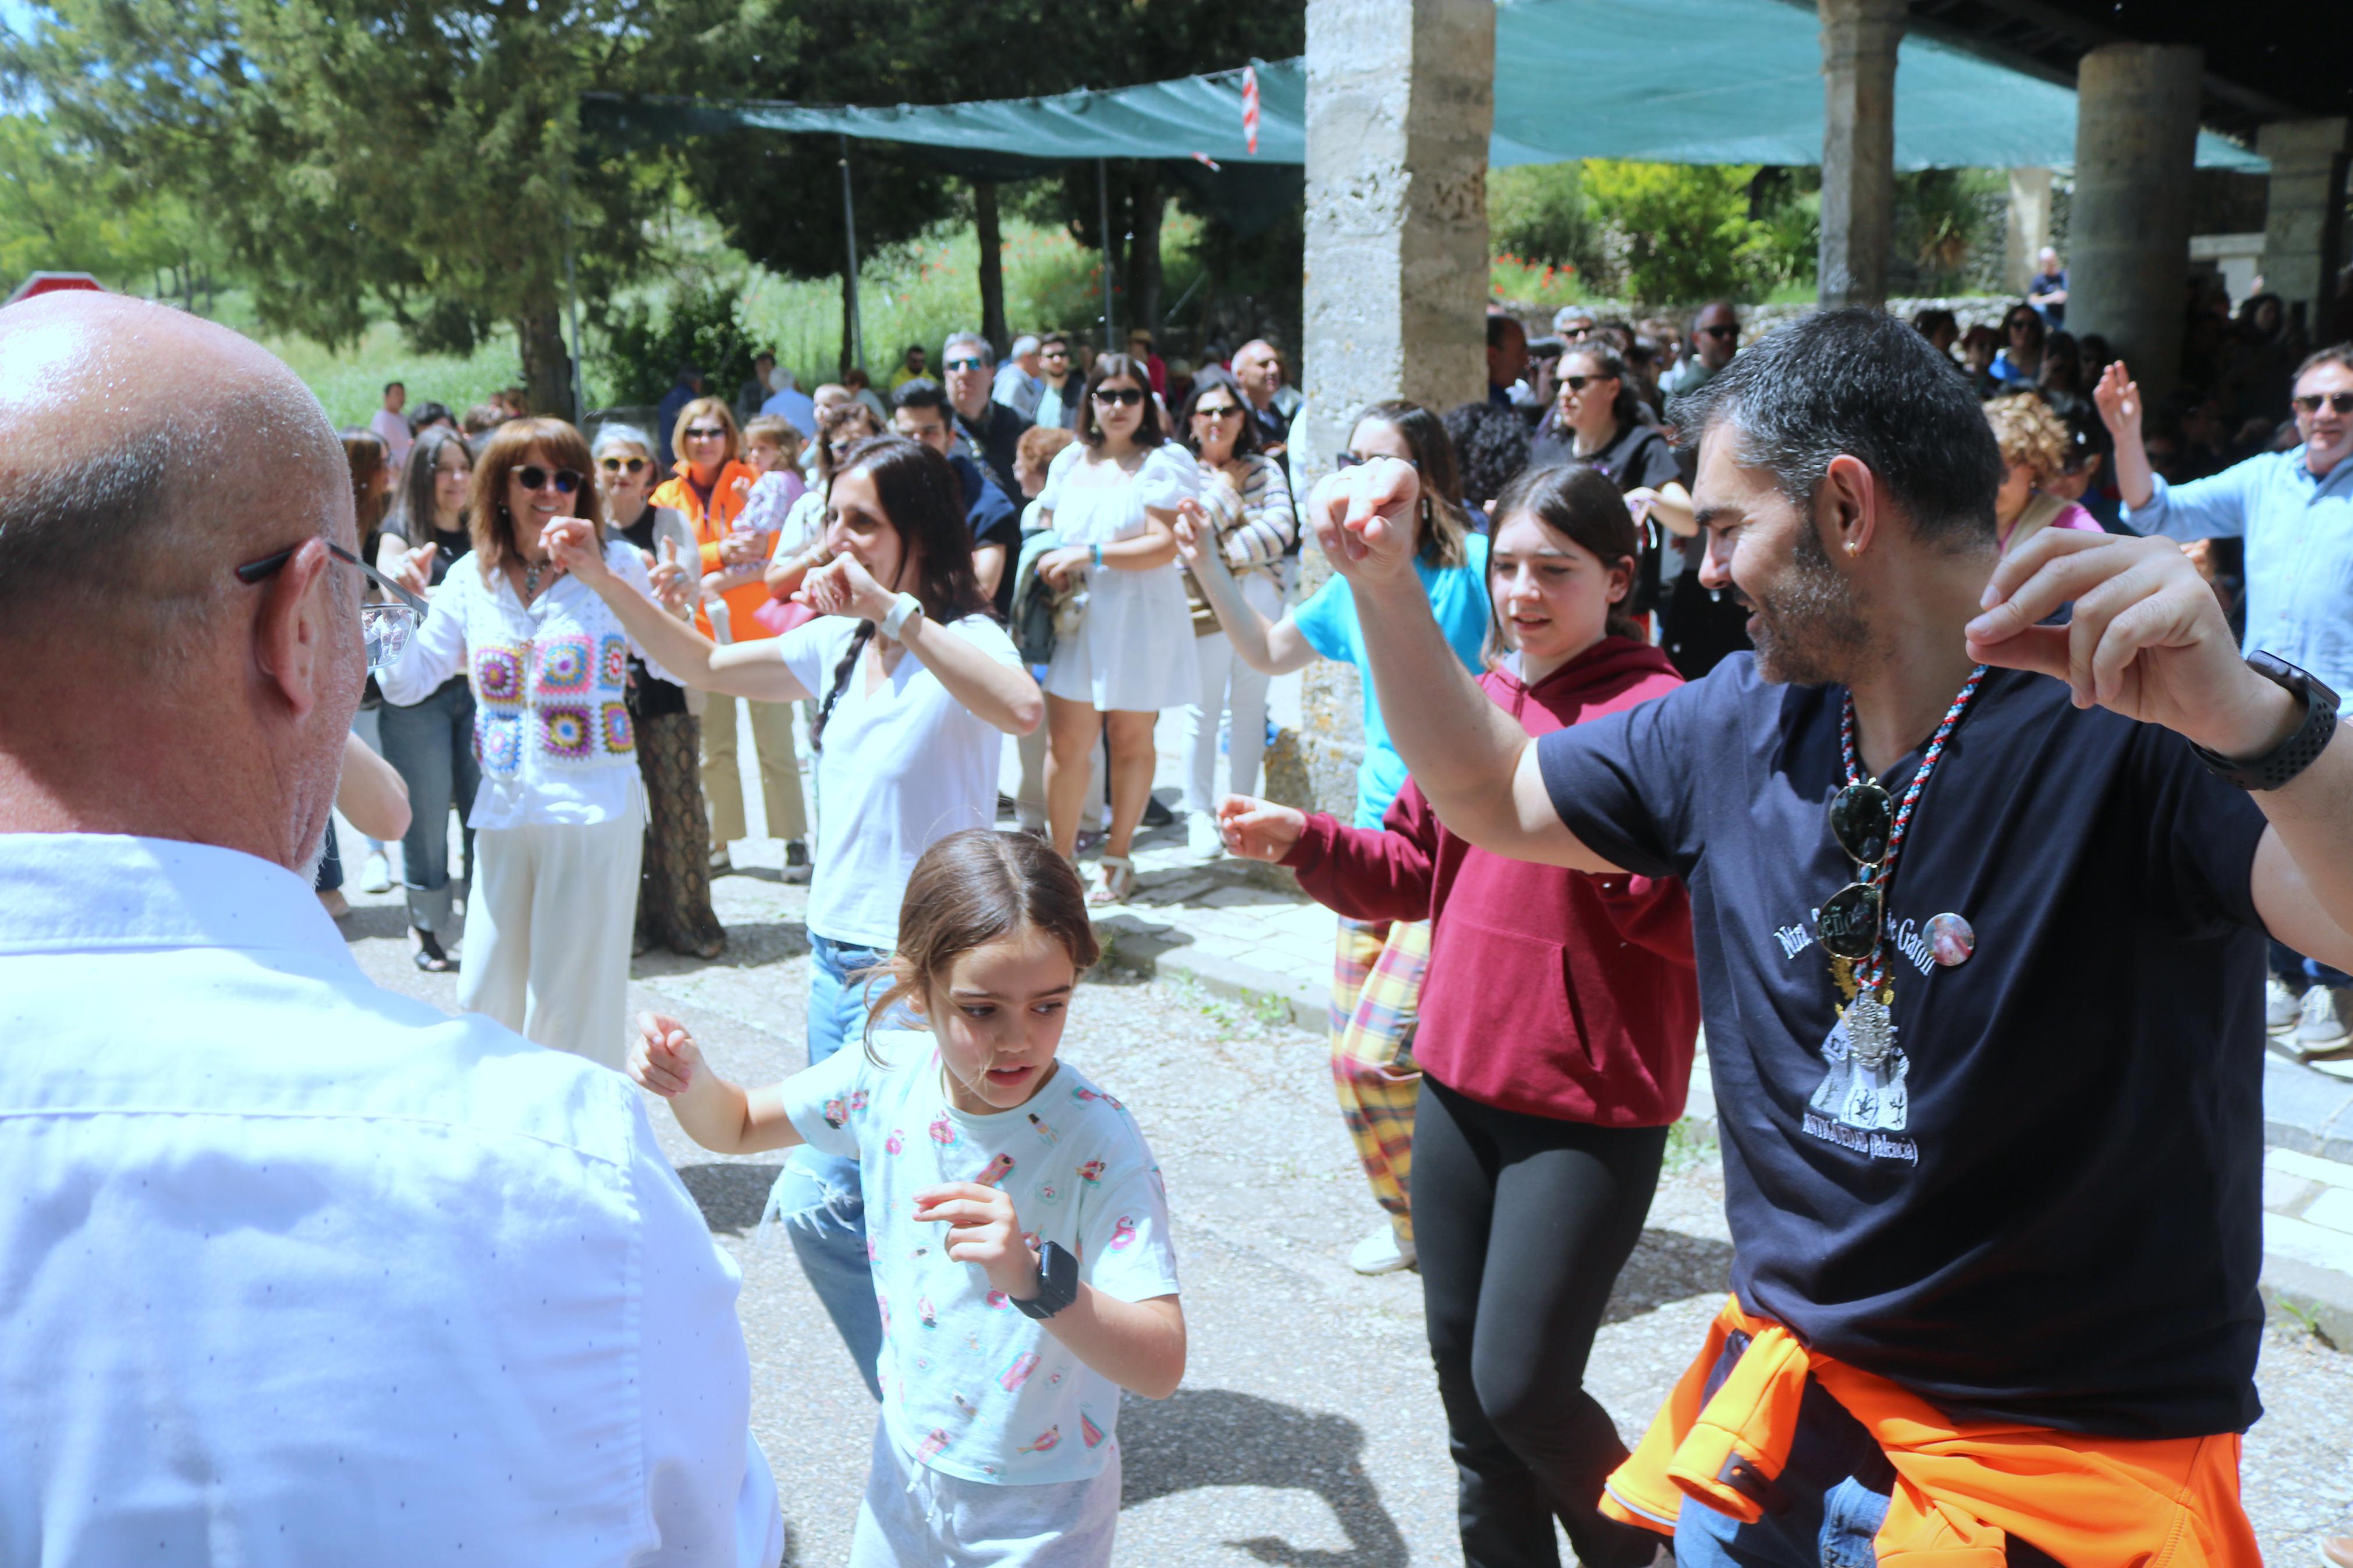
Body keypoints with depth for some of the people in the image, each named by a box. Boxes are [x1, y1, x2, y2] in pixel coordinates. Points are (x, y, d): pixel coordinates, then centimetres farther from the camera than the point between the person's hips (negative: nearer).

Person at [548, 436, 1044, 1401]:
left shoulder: (962, 643, -15)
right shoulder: (838, 645, 8)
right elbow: (706, 668, 19)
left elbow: (1022, 709, -38)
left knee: (818, 1202, -10)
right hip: (837, 959, 8)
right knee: (874, 1199, 16)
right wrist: (602, 580, 10)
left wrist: (893, 609, -35)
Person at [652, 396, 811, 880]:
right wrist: (719, 555, -17)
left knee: (775, 744, -1)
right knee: (714, 746, 7)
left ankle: (795, 840, 6)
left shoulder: (750, 482, 2)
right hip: (702, 631, 2)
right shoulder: (668, 496, 7)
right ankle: (721, 844, 15)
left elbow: (774, 547, -5)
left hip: (757, 626, -2)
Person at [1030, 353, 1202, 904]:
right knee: (1065, 743, -2)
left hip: (1140, 618, -3)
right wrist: (1053, 568, -1)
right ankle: (1061, 856, 9)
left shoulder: (1162, 462, -3)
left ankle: (1117, 859, 19)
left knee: (1131, 741, 7)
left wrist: (1089, 554, -17)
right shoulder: (1070, 461, 11)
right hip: (1076, 616, 3)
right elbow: (1045, 529, 21)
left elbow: (1164, 546, -12)